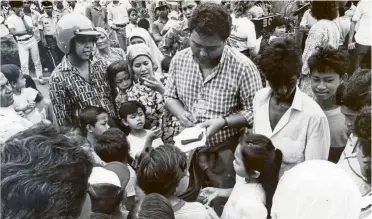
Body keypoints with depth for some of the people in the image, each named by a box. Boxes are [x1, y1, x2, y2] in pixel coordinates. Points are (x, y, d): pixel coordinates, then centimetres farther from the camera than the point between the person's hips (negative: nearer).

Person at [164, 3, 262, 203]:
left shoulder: (242, 67, -20)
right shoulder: (179, 59, -6)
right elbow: (170, 96, 6)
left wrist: (222, 122, -26)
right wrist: (180, 113, -15)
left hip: (225, 153, -4)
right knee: (184, 202, 23)